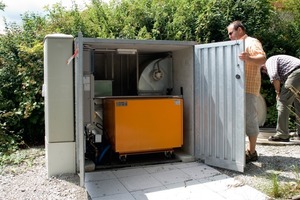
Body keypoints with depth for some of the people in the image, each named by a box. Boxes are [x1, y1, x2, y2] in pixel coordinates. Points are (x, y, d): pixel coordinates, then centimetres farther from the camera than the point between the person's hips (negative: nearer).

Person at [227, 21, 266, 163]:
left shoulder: (252, 42, -5)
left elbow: (263, 58, -22)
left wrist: (249, 58, -41)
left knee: (249, 119, -8)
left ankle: (252, 152, -3)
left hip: (248, 88, -10)